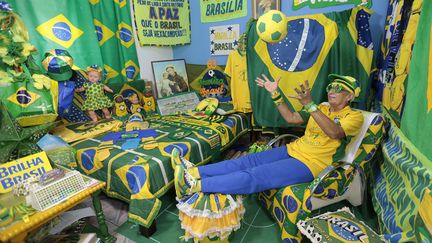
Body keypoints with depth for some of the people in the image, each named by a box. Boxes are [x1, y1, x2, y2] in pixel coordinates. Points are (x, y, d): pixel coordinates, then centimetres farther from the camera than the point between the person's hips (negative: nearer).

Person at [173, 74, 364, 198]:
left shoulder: (354, 116, -2)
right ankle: (195, 171, -17)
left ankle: (195, 185, -28)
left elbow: (334, 132, -25)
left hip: (310, 163, -7)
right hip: (293, 150, 7)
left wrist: (309, 104, -37)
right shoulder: (322, 108, 18)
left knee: (256, 175, -23)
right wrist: (275, 94, 3)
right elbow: (290, 118, 12)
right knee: (248, 161, -11)